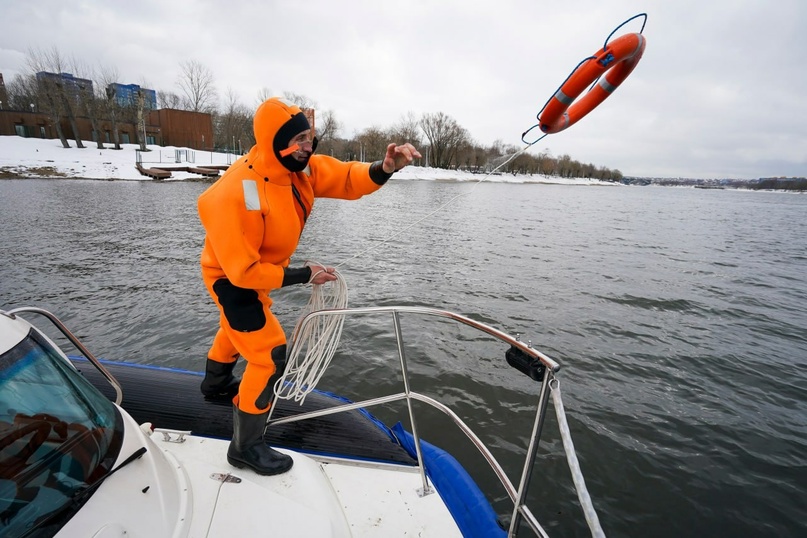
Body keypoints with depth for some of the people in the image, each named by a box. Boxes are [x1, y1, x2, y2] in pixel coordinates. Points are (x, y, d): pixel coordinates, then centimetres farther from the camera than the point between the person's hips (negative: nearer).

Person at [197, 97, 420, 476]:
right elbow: (244, 269, -33)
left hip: (255, 270, 9)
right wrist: (302, 276, -29)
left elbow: (346, 178, -17)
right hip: (232, 277, -9)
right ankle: (245, 446, 12)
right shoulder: (238, 194, -37)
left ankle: (215, 384, 62)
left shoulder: (301, 168, -17)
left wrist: (384, 168, -37)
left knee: (238, 328, 31)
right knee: (269, 355, -9)